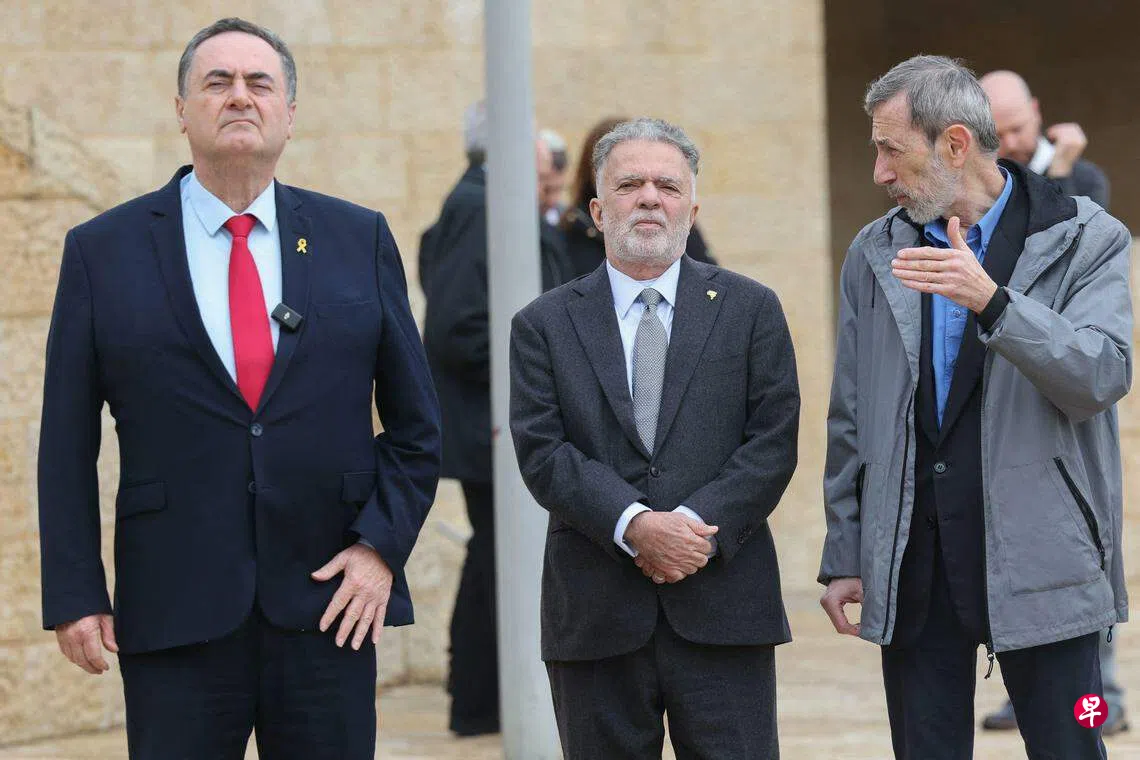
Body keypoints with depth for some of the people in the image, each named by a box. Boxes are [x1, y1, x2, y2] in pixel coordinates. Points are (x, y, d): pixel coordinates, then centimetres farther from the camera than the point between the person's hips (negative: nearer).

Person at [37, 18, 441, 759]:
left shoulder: (359, 239, 8)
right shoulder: (103, 251, 4)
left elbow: (415, 424, 11)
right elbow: (67, 445, 4)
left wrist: (382, 545, -2)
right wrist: (74, 596, -2)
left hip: (328, 606, 1)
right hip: (173, 614, -1)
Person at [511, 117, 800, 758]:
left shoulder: (750, 310, 8)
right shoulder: (545, 325, 8)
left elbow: (773, 442, 0)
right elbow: (543, 453, -3)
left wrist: (696, 524, -14)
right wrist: (635, 526, -17)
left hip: (723, 608, 0)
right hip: (596, 611, 1)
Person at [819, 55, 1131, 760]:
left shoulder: (1085, 239, -1)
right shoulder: (875, 254, 11)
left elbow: (1102, 377, -15)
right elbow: (850, 422, 14)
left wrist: (991, 301, -27)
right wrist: (843, 558, 10)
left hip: (1040, 560, -4)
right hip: (912, 563, 4)